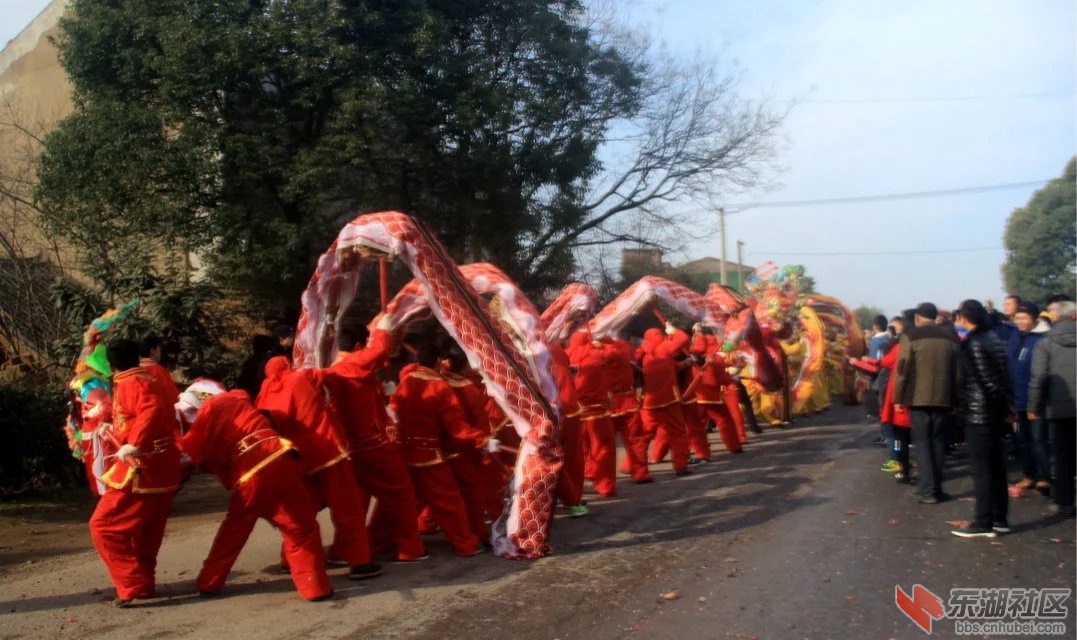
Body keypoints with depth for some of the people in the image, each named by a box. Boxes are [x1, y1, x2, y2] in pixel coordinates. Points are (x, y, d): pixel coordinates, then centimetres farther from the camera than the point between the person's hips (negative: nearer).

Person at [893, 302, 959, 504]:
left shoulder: (911, 335, -4)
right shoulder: (950, 337, 8)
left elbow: (902, 368, -7)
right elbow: (956, 370, 9)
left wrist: (898, 397, -1)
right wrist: (954, 400, 13)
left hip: (918, 397, -4)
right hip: (943, 397, 4)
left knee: (922, 443, 1)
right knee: (937, 442, 11)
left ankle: (927, 490, -4)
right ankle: (936, 489, 12)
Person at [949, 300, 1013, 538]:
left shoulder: (973, 344, -15)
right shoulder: (994, 339, 11)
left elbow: (987, 380, -19)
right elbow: (1003, 376, 12)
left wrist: (1002, 402, -8)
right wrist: (1006, 403, 12)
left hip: (978, 413, -9)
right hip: (996, 413, 9)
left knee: (981, 469, -3)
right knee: (996, 467, 13)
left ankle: (983, 523, 0)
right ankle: (999, 519, 20)